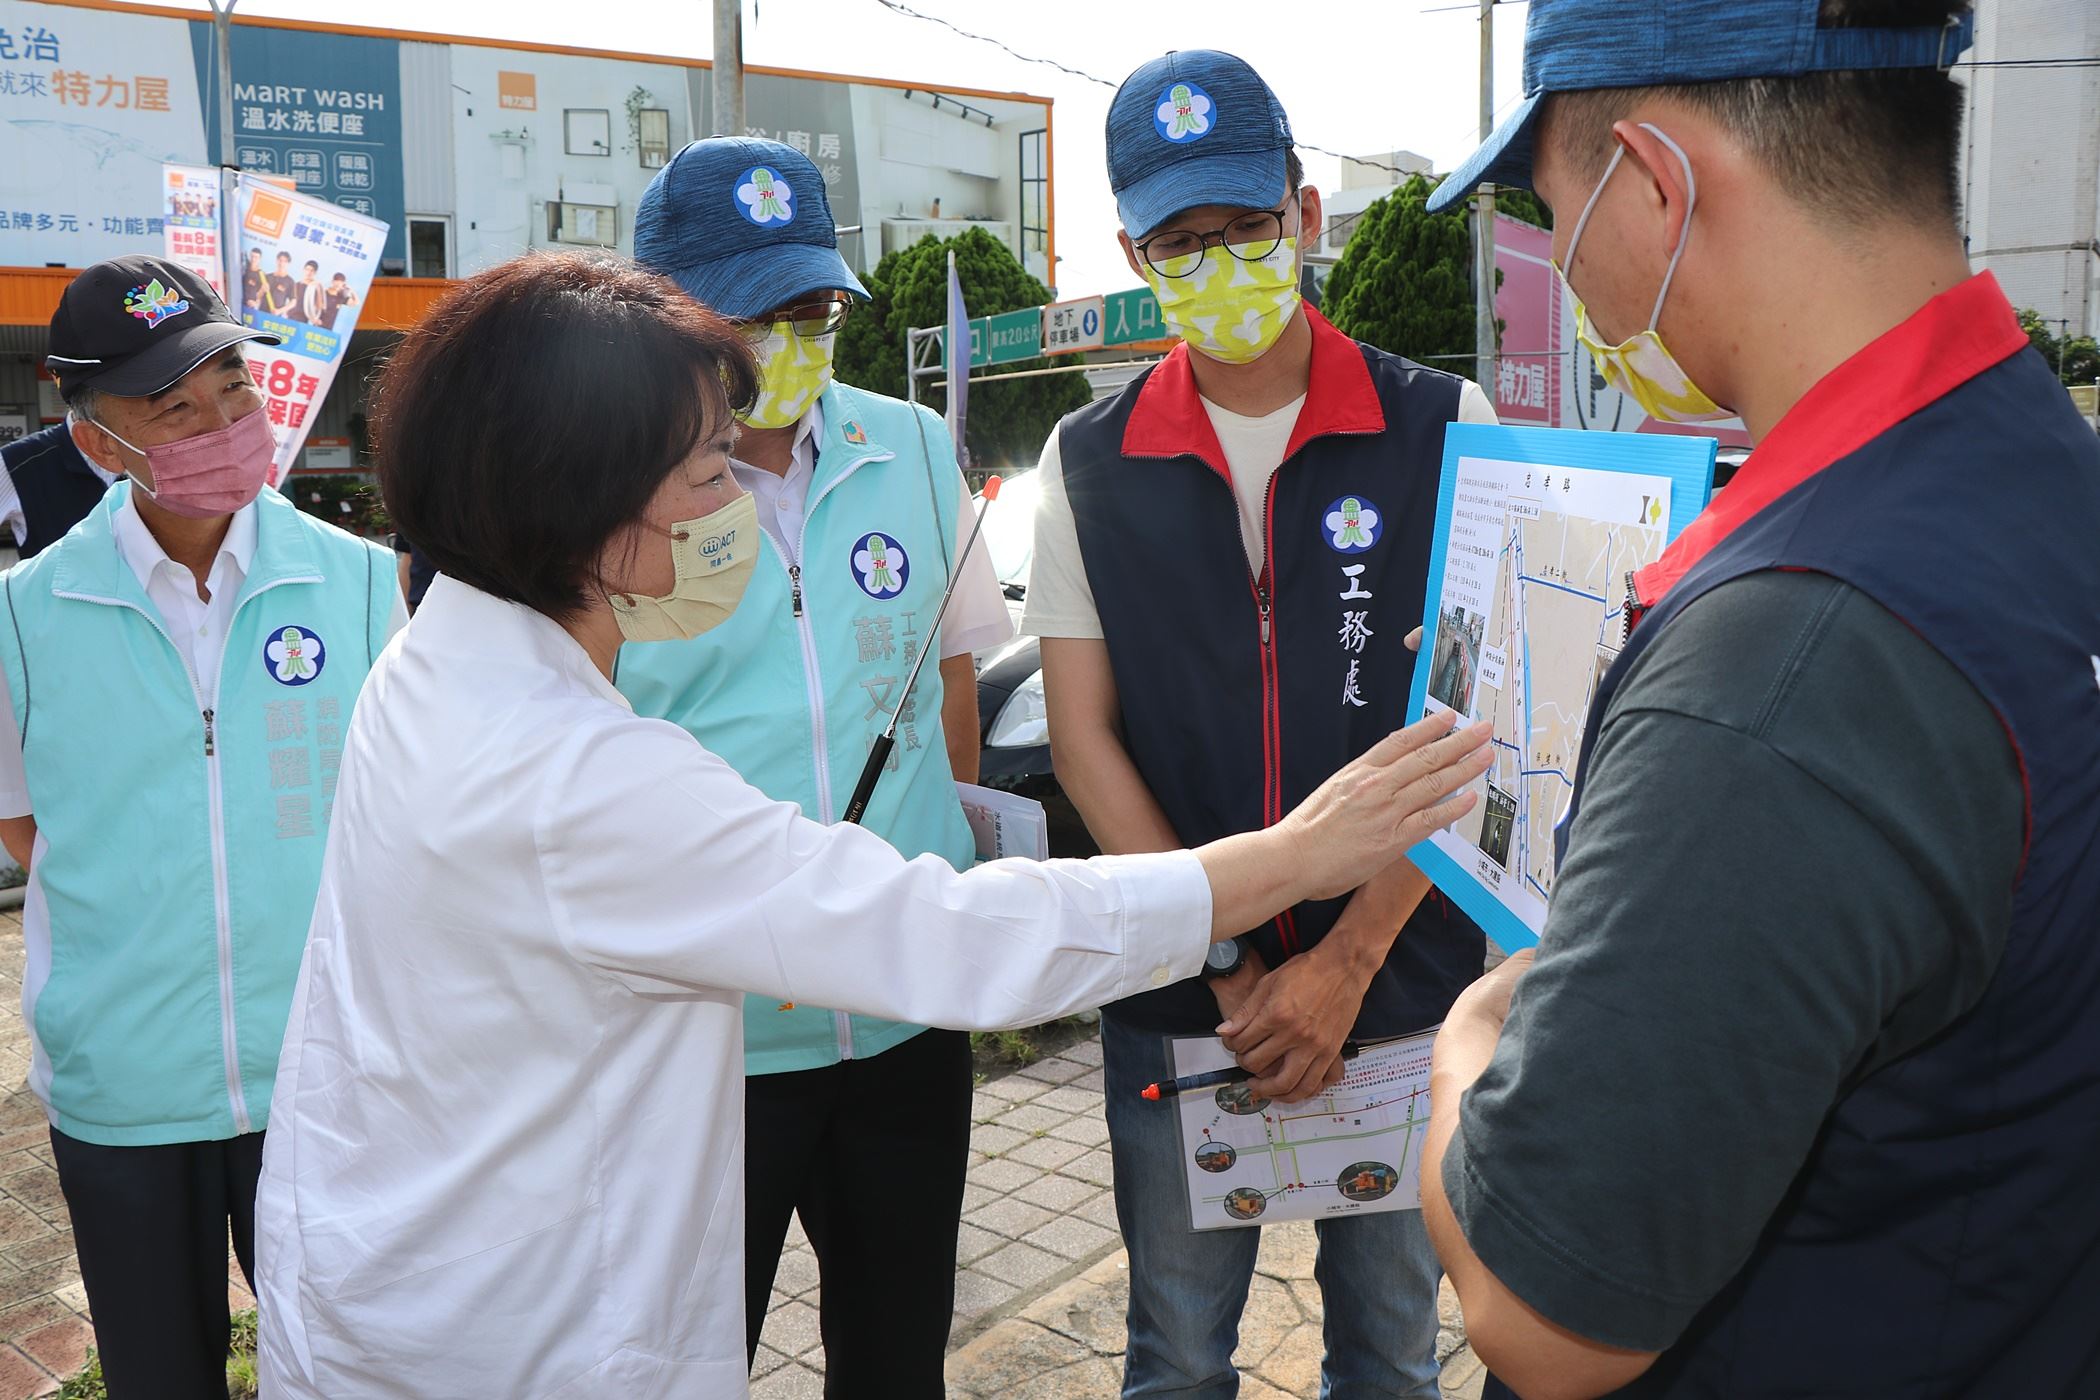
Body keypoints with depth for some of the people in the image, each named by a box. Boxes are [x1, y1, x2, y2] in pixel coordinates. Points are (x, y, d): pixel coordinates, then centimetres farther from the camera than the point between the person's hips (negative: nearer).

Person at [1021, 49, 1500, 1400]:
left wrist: (1345, 964, -14)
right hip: (1175, 1000, 1)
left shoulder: (1444, 428, -4)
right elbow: (1084, 740, -1)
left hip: (1401, 984, -1)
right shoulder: (1090, 464, 0)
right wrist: (1227, 959, -10)